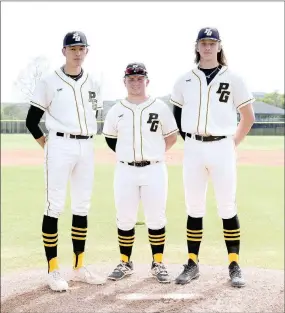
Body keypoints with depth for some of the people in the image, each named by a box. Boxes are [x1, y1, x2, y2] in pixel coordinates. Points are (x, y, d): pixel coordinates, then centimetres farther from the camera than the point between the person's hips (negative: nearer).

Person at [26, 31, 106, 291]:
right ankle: (53, 270, 2)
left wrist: (87, 142, 12)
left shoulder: (93, 84, 11)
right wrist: (48, 146, -3)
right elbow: (32, 120, -1)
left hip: (87, 148, 5)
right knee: (54, 207, -5)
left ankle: (79, 267, 17)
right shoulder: (49, 82, -2)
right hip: (60, 147, -5)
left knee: (82, 207, 8)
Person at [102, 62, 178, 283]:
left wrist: (154, 154, 5)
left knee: (156, 218, 2)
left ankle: (158, 264, 14)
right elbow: (110, 138, 17)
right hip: (125, 171, 2)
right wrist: (127, 155, 11)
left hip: (154, 170, -1)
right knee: (125, 219, 6)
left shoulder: (160, 107, 2)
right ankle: (125, 263, 19)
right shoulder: (116, 111, 6)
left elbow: (171, 136, 9)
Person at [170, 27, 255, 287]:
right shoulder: (185, 80, 8)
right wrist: (187, 140, 8)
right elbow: (177, 115, 16)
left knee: (228, 207, 0)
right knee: (194, 208, 6)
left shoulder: (233, 79, 3)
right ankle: (192, 264, 14)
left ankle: (234, 265, 8)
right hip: (193, 149, 2)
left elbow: (248, 117, 7)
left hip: (222, 148, -2)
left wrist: (233, 144, 3)